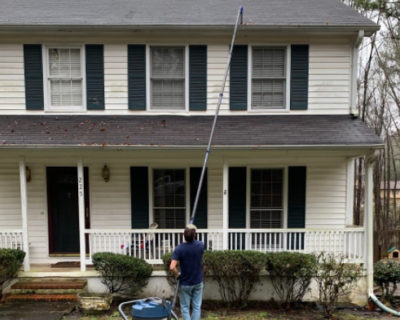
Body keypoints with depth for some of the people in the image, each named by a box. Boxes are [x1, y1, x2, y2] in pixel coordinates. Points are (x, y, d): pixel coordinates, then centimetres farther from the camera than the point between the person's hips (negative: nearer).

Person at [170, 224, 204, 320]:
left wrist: (177, 274, -10)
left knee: (185, 308, 10)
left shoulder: (179, 249, -20)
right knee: (197, 307, 11)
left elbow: (172, 267, -28)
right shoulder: (200, 245, -10)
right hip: (198, 282, 2)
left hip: (185, 283, -2)